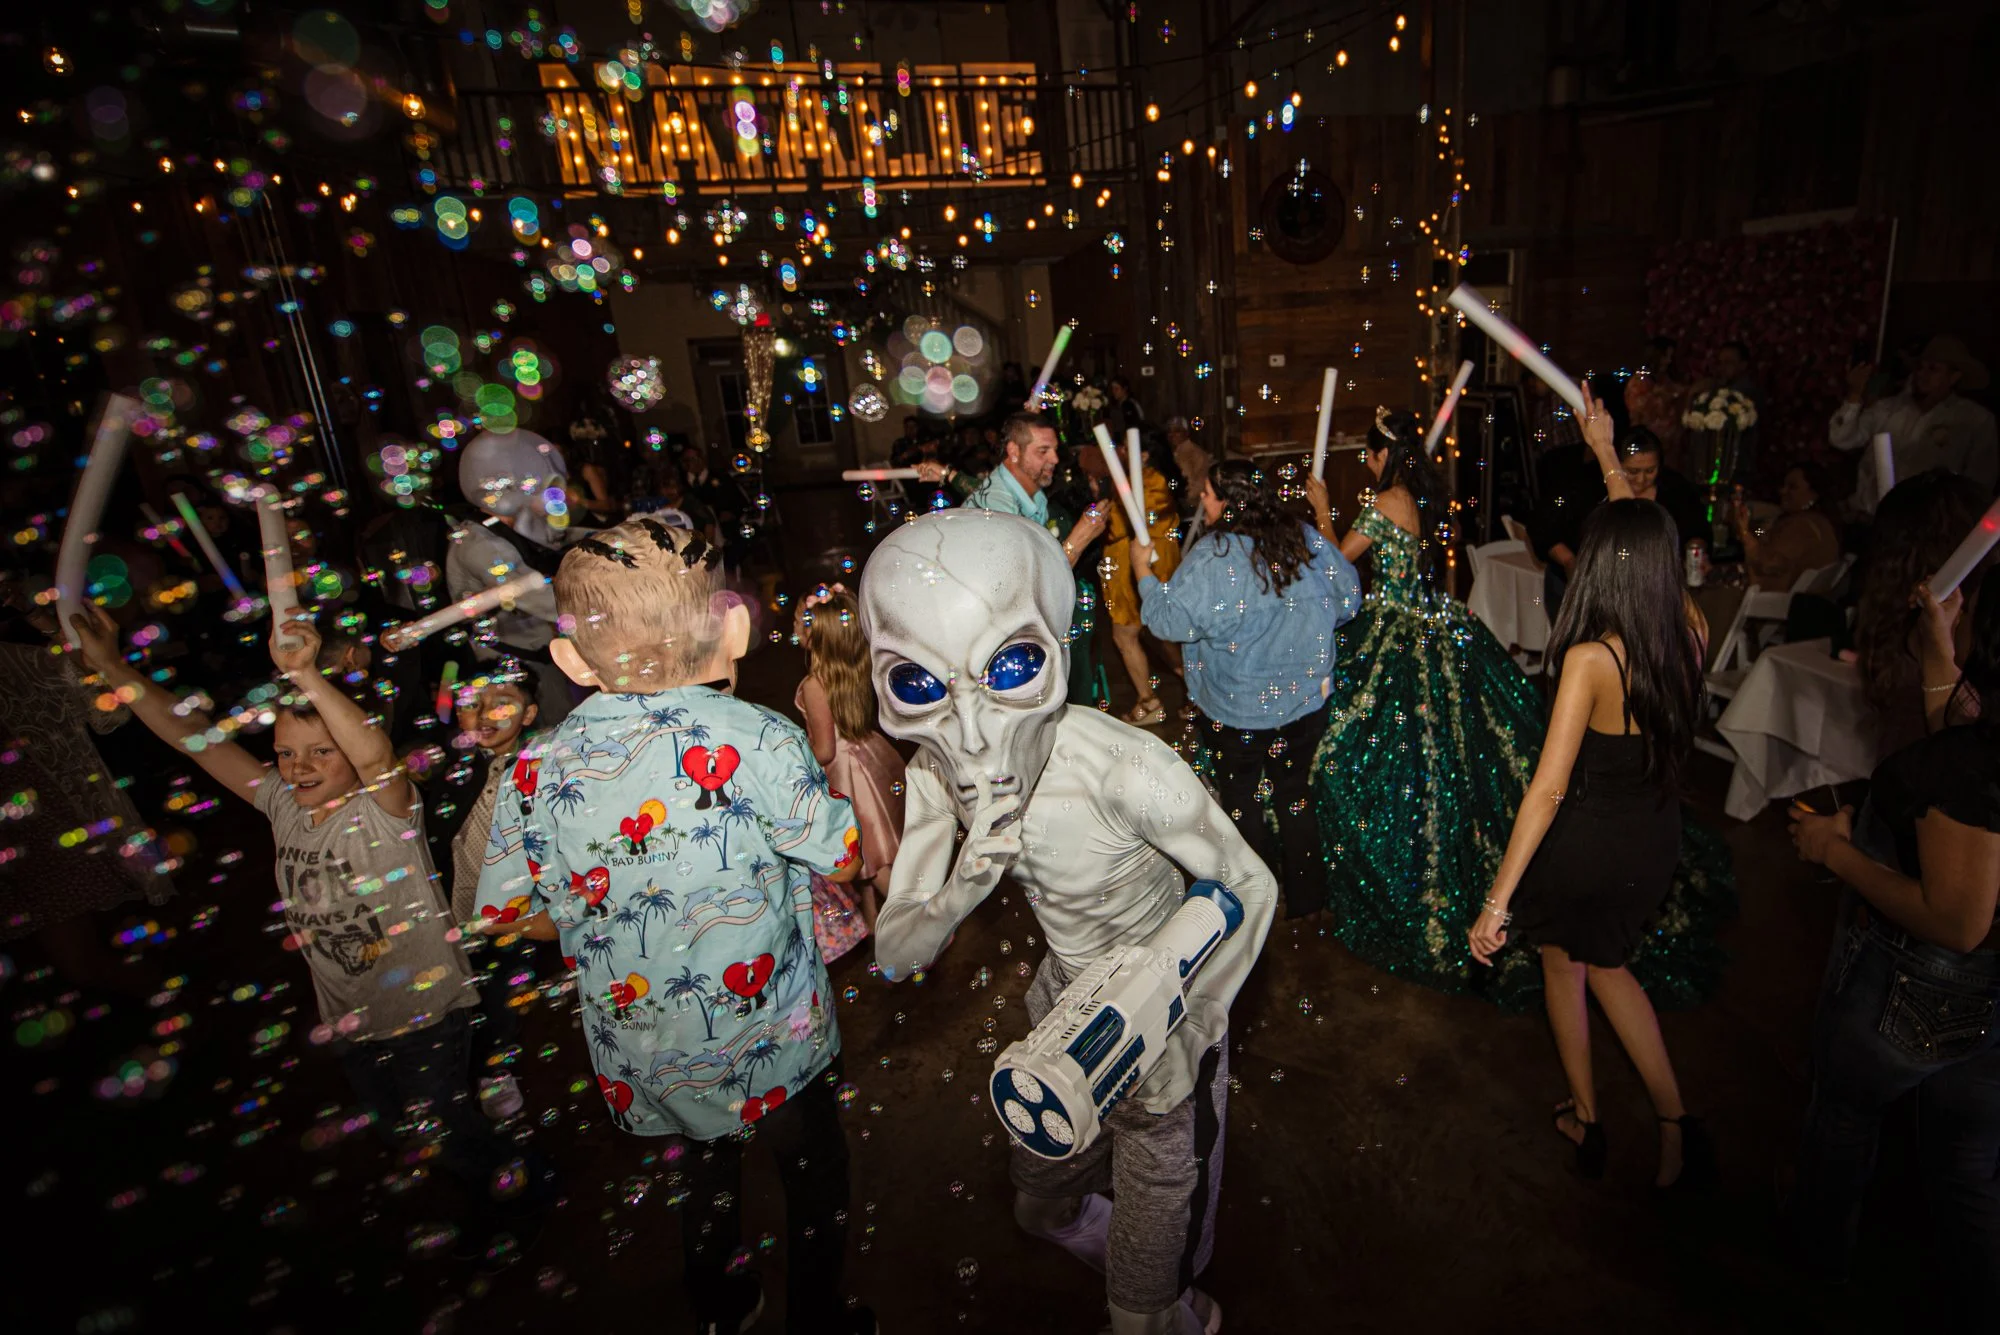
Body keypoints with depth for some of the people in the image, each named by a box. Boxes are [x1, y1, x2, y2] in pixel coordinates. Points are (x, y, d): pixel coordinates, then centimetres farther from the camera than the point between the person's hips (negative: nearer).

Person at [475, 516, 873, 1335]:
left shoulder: (536, 769, -12)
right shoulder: (758, 742, -26)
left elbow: (510, 912, 0)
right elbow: (845, 860, -13)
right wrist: (832, 741, 1)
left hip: (641, 1059, 5)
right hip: (765, 1043, -4)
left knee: (707, 1171, 33)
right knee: (815, 1177, 25)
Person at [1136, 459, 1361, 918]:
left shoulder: (1212, 556, -21)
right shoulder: (1305, 539, -6)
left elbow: (1171, 620, -19)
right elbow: (1348, 598, 3)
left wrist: (1143, 572, -5)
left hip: (1238, 711, -4)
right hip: (1306, 699, 5)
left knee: (1241, 803, 16)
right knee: (1295, 796, 21)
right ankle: (1307, 896, 33)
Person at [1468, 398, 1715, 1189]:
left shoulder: (1590, 657, -27)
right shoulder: (1688, 635, -10)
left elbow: (1547, 789, -30)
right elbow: (1648, 544, 10)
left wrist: (1497, 901, -26)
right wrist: (1608, 456, 20)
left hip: (1587, 842, -5)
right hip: (1656, 838, 5)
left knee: (1563, 967, 23)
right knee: (1608, 966, 30)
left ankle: (1586, 1121, 42)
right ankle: (1676, 1125, 31)